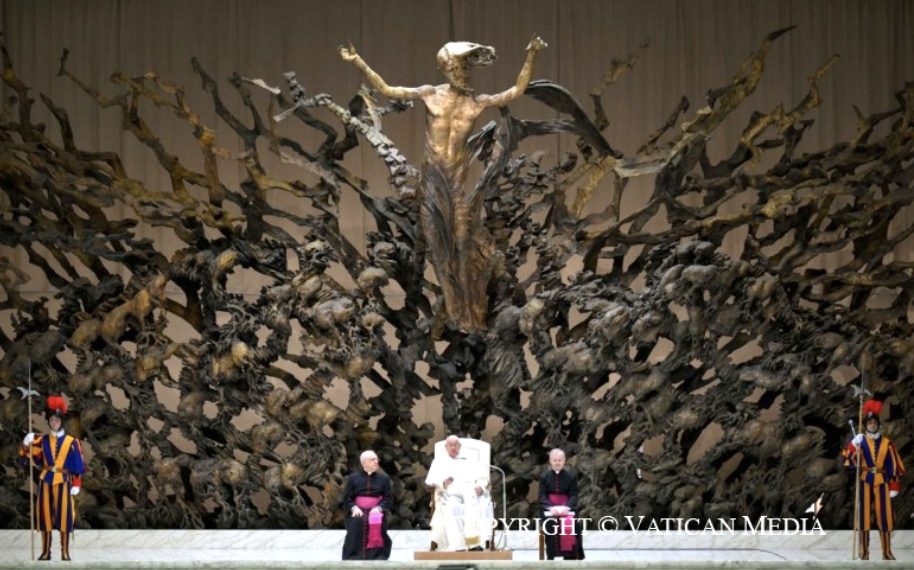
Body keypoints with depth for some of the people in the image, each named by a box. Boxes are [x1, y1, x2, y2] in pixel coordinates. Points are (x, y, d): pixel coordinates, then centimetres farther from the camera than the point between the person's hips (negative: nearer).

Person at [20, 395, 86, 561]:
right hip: (46, 480, 3)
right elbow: (36, 460, 2)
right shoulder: (43, 440, 7)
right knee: (45, 514, 3)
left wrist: (76, 484, -7)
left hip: (63, 481, -3)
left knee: (64, 515, -7)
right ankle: (45, 551, 10)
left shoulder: (71, 442, 0)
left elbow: (78, 466, 0)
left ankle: (65, 552, 0)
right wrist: (27, 444, -13)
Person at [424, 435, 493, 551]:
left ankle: (476, 543, -43)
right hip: (449, 495, -2)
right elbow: (430, 480, 9)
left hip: (470, 494, 2)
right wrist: (443, 482, -14)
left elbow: (482, 477, 17)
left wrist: (481, 486, -8)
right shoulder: (439, 462, 25)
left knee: (483, 504, -32)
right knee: (452, 507, -38)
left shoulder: (469, 462, 31)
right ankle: (459, 546, -46)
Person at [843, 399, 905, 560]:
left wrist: (894, 485, -1)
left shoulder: (886, 443, 3)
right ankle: (864, 552, 4)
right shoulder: (859, 442, 1)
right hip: (865, 482, 0)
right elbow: (849, 463, -3)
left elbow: (894, 466, 4)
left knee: (884, 515, -1)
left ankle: (887, 552, 5)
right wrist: (855, 454, -21)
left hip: (881, 482, 0)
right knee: (864, 514, -1)